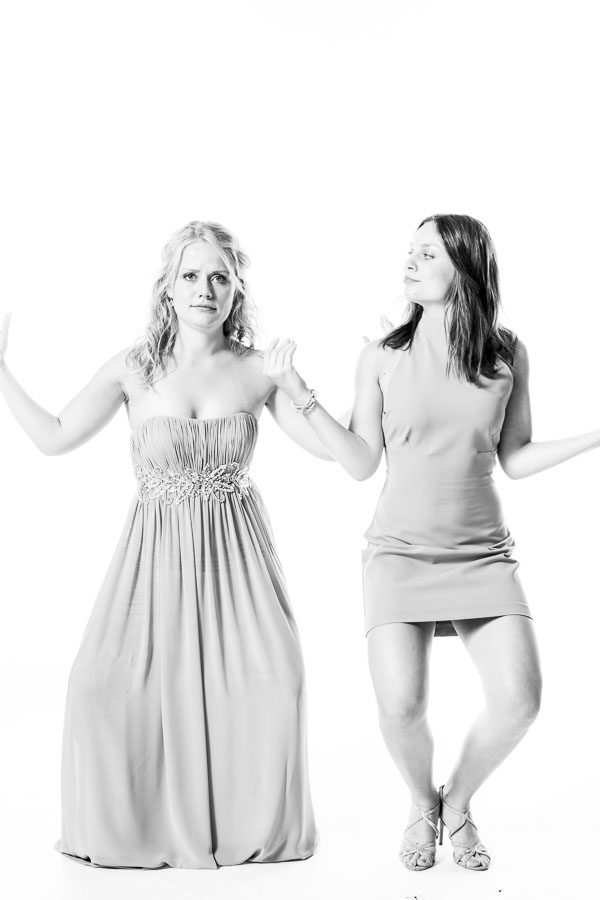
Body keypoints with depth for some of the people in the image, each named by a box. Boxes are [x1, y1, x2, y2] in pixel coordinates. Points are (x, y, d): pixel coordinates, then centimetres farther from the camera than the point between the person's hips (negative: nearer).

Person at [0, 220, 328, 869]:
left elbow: (333, 446, 2)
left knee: (271, 679, -13)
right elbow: (53, 438, 0)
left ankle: (256, 827, 12)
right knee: (108, 684, -10)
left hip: (235, 549, 0)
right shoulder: (135, 369, -4)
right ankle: (127, 827, 16)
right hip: (158, 548, 0)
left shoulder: (259, 370, -2)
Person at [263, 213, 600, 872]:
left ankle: (458, 804, 20)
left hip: (482, 553, 2)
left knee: (518, 700, -12)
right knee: (400, 705, -16)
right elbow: (362, 464, 0)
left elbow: (515, 460, 7)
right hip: (400, 549, -1)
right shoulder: (382, 358, 0)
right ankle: (422, 806, 20)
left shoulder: (508, 355, 3)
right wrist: (298, 393, -7)